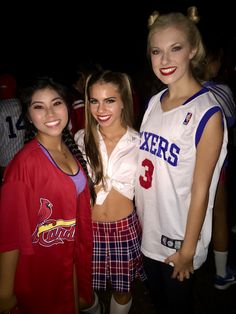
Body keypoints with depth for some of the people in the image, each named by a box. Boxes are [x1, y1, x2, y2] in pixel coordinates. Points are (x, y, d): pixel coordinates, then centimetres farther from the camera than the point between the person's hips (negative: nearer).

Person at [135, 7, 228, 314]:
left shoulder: (207, 113, -20)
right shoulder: (154, 102, 0)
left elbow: (200, 190, -18)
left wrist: (188, 250, -11)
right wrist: (136, 215, 7)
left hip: (178, 239, -5)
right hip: (147, 231, 6)